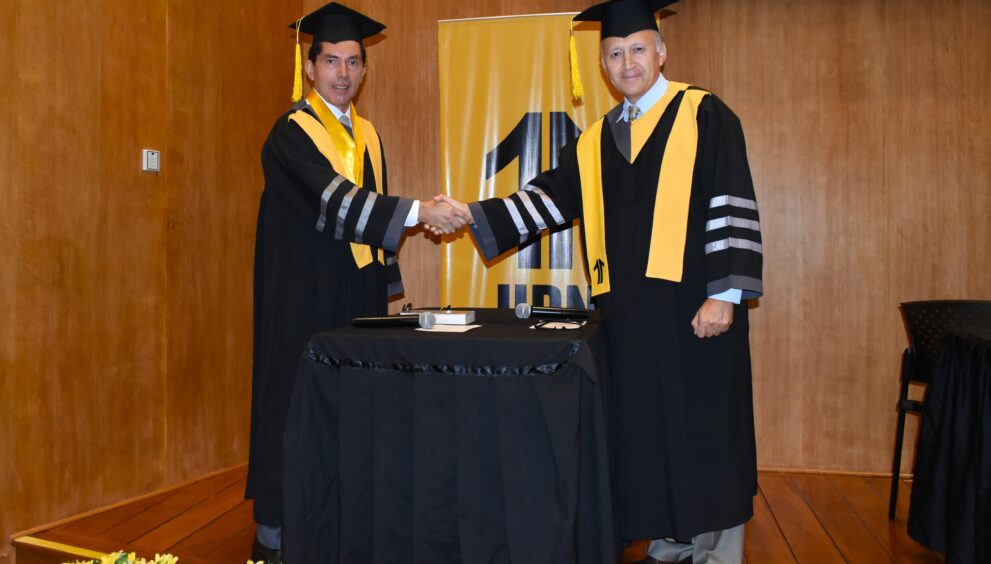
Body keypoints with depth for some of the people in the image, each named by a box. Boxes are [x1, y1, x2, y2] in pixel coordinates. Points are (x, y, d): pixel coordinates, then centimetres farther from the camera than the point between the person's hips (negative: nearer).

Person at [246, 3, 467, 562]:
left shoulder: (368, 135, 13)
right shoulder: (292, 132, -10)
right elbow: (334, 199, -25)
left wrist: (385, 283, 15)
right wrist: (419, 211, -33)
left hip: (358, 296, 7)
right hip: (303, 298, -7)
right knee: (297, 406, 0)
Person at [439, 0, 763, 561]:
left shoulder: (704, 115, -1)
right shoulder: (597, 141, 15)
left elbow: (733, 205, -8)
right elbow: (548, 197, 12)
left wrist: (725, 293, -15)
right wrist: (474, 214, 2)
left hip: (694, 306, -5)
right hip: (629, 310, 5)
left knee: (703, 426, 1)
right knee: (647, 430, 10)